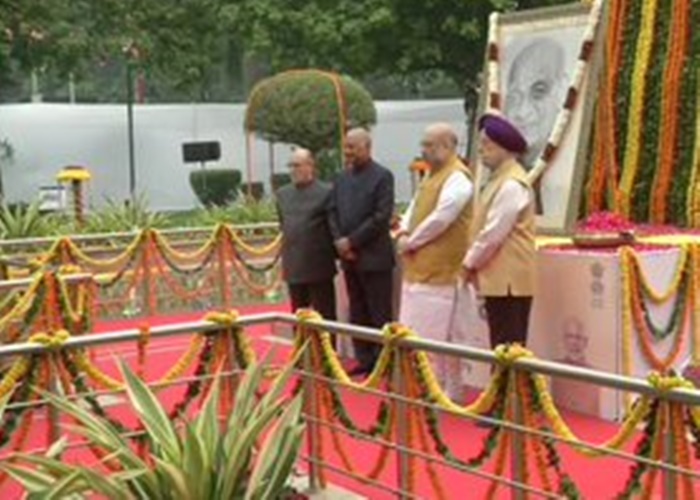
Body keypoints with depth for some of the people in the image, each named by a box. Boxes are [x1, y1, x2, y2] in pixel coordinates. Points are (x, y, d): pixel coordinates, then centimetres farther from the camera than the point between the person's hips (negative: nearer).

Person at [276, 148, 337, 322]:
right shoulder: (283, 194, 9)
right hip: (293, 267, 5)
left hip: (319, 267, -5)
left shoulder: (326, 193, -8)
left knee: (324, 316, 2)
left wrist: (331, 255, -3)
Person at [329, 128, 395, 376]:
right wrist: (339, 241, -5)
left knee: (379, 314, -1)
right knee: (357, 314, 11)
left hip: (374, 256, -6)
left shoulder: (382, 176, -7)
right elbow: (333, 212, 11)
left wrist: (352, 241, -15)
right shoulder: (341, 178, 13)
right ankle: (364, 360, 19)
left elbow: (382, 216, -14)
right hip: (348, 256, 6)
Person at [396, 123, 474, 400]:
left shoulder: (457, 179, -15)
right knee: (416, 331, 13)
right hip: (418, 268, 10)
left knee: (437, 333, -5)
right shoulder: (431, 175, 16)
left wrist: (412, 242, -11)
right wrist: (404, 234, 1)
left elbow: (439, 219, -21)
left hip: (439, 269, -10)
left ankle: (447, 389, 4)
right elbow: (415, 207, 20)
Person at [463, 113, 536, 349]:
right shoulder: (499, 179, 17)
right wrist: (473, 261, 13)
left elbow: (494, 232, -18)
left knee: (508, 347, -7)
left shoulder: (512, 185, -15)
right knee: (504, 348, 12)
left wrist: (470, 263, -7)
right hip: (500, 278, 10)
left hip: (508, 279, -10)